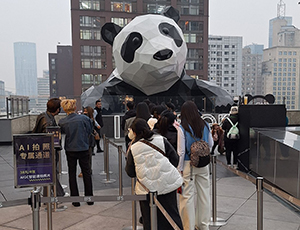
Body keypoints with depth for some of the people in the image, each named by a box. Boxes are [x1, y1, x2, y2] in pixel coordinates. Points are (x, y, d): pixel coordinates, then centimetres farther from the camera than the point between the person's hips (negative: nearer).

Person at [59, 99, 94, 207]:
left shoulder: (62, 122, -10)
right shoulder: (84, 118, -11)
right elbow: (90, 131, -1)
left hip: (70, 150, 0)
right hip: (84, 149, 0)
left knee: (72, 175, 12)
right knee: (86, 173, 13)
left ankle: (75, 200, 14)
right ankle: (89, 198, 19)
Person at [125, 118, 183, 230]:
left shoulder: (133, 148, -5)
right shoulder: (161, 140, -3)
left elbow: (130, 173, 1)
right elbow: (175, 159, -2)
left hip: (147, 188, -1)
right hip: (167, 184, 1)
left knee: (149, 221, 12)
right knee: (172, 216, 13)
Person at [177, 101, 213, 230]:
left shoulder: (182, 128, -12)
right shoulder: (205, 126, 0)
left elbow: (181, 151, -11)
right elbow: (210, 144, 11)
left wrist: (180, 169, -4)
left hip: (188, 165, -4)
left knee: (187, 196, 5)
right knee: (204, 194, 14)